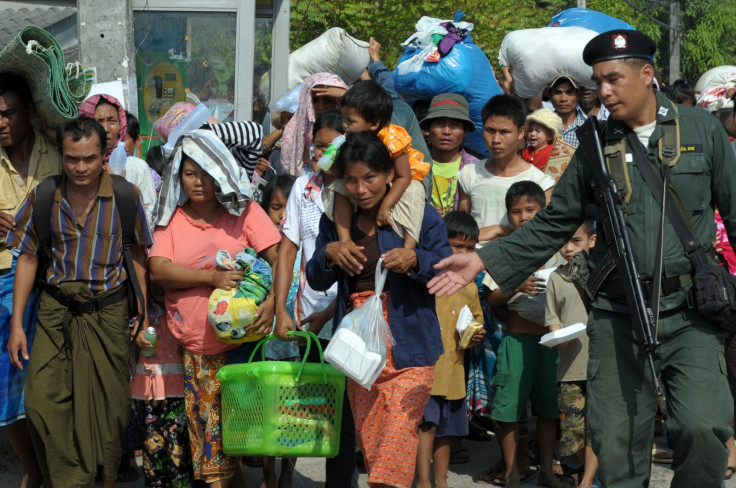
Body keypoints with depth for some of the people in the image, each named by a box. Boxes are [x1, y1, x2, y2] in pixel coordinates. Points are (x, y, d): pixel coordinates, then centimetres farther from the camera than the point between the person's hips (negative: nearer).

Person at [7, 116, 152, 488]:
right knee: (42, 403, -5)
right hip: (56, 309, 2)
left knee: (108, 403, 4)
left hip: (108, 311, -1)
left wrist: (142, 313, 2)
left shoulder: (126, 195, -5)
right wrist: (16, 324, 3)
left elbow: (138, 255, 4)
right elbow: (28, 258, 5)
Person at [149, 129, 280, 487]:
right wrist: (212, 277, -16)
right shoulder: (172, 218, 7)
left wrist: (272, 303, -22)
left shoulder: (244, 211, 2)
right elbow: (158, 270, -6)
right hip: (192, 343, 1)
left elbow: (281, 258, -6)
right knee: (205, 419, 1)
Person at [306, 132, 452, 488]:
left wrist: (415, 260, -21)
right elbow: (316, 281, 11)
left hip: (407, 344, -4)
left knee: (398, 430, -16)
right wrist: (328, 254, -10)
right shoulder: (336, 221, 9)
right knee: (368, 440, 6)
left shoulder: (420, 215, -2)